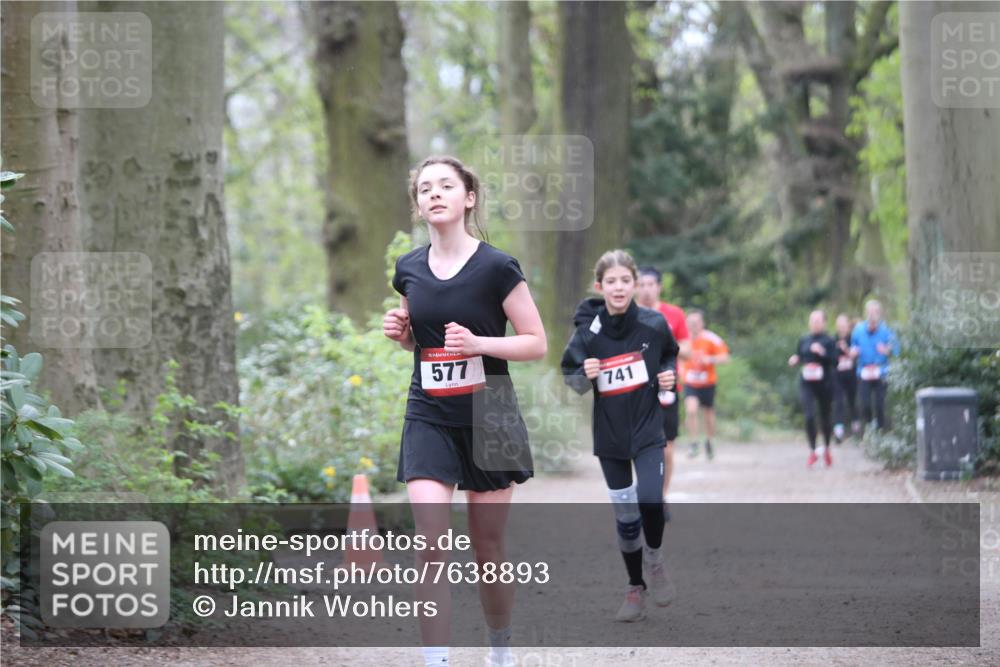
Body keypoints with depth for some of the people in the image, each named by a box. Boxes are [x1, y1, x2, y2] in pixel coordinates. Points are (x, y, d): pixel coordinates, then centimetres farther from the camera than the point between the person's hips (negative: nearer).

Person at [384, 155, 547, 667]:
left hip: (488, 419, -3)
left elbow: (536, 343, -7)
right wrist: (400, 332, -2)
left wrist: (478, 342, -21)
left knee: (487, 548, 8)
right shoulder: (409, 270, 4)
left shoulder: (496, 268, -10)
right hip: (429, 419, 3)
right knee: (430, 547, -12)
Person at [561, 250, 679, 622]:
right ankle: (635, 588, 26)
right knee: (625, 516, 9)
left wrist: (669, 375, -9)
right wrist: (585, 376, -20)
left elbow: (670, 355, 11)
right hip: (610, 435, 1)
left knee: (650, 501, -21)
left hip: (648, 430, -1)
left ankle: (654, 557, 10)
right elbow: (571, 380, 1)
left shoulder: (654, 325, -10)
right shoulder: (587, 333, -11)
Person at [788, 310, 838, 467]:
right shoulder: (803, 341, 9)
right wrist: (794, 361, -3)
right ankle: (812, 451, -4)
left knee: (825, 417, 11)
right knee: (809, 416, -14)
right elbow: (798, 357, 19)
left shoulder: (829, 341, -2)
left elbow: (835, 362, -9)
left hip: (824, 384, -2)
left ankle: (826, 449, 33)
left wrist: (822, 352, -22)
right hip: (806, 384, 2)